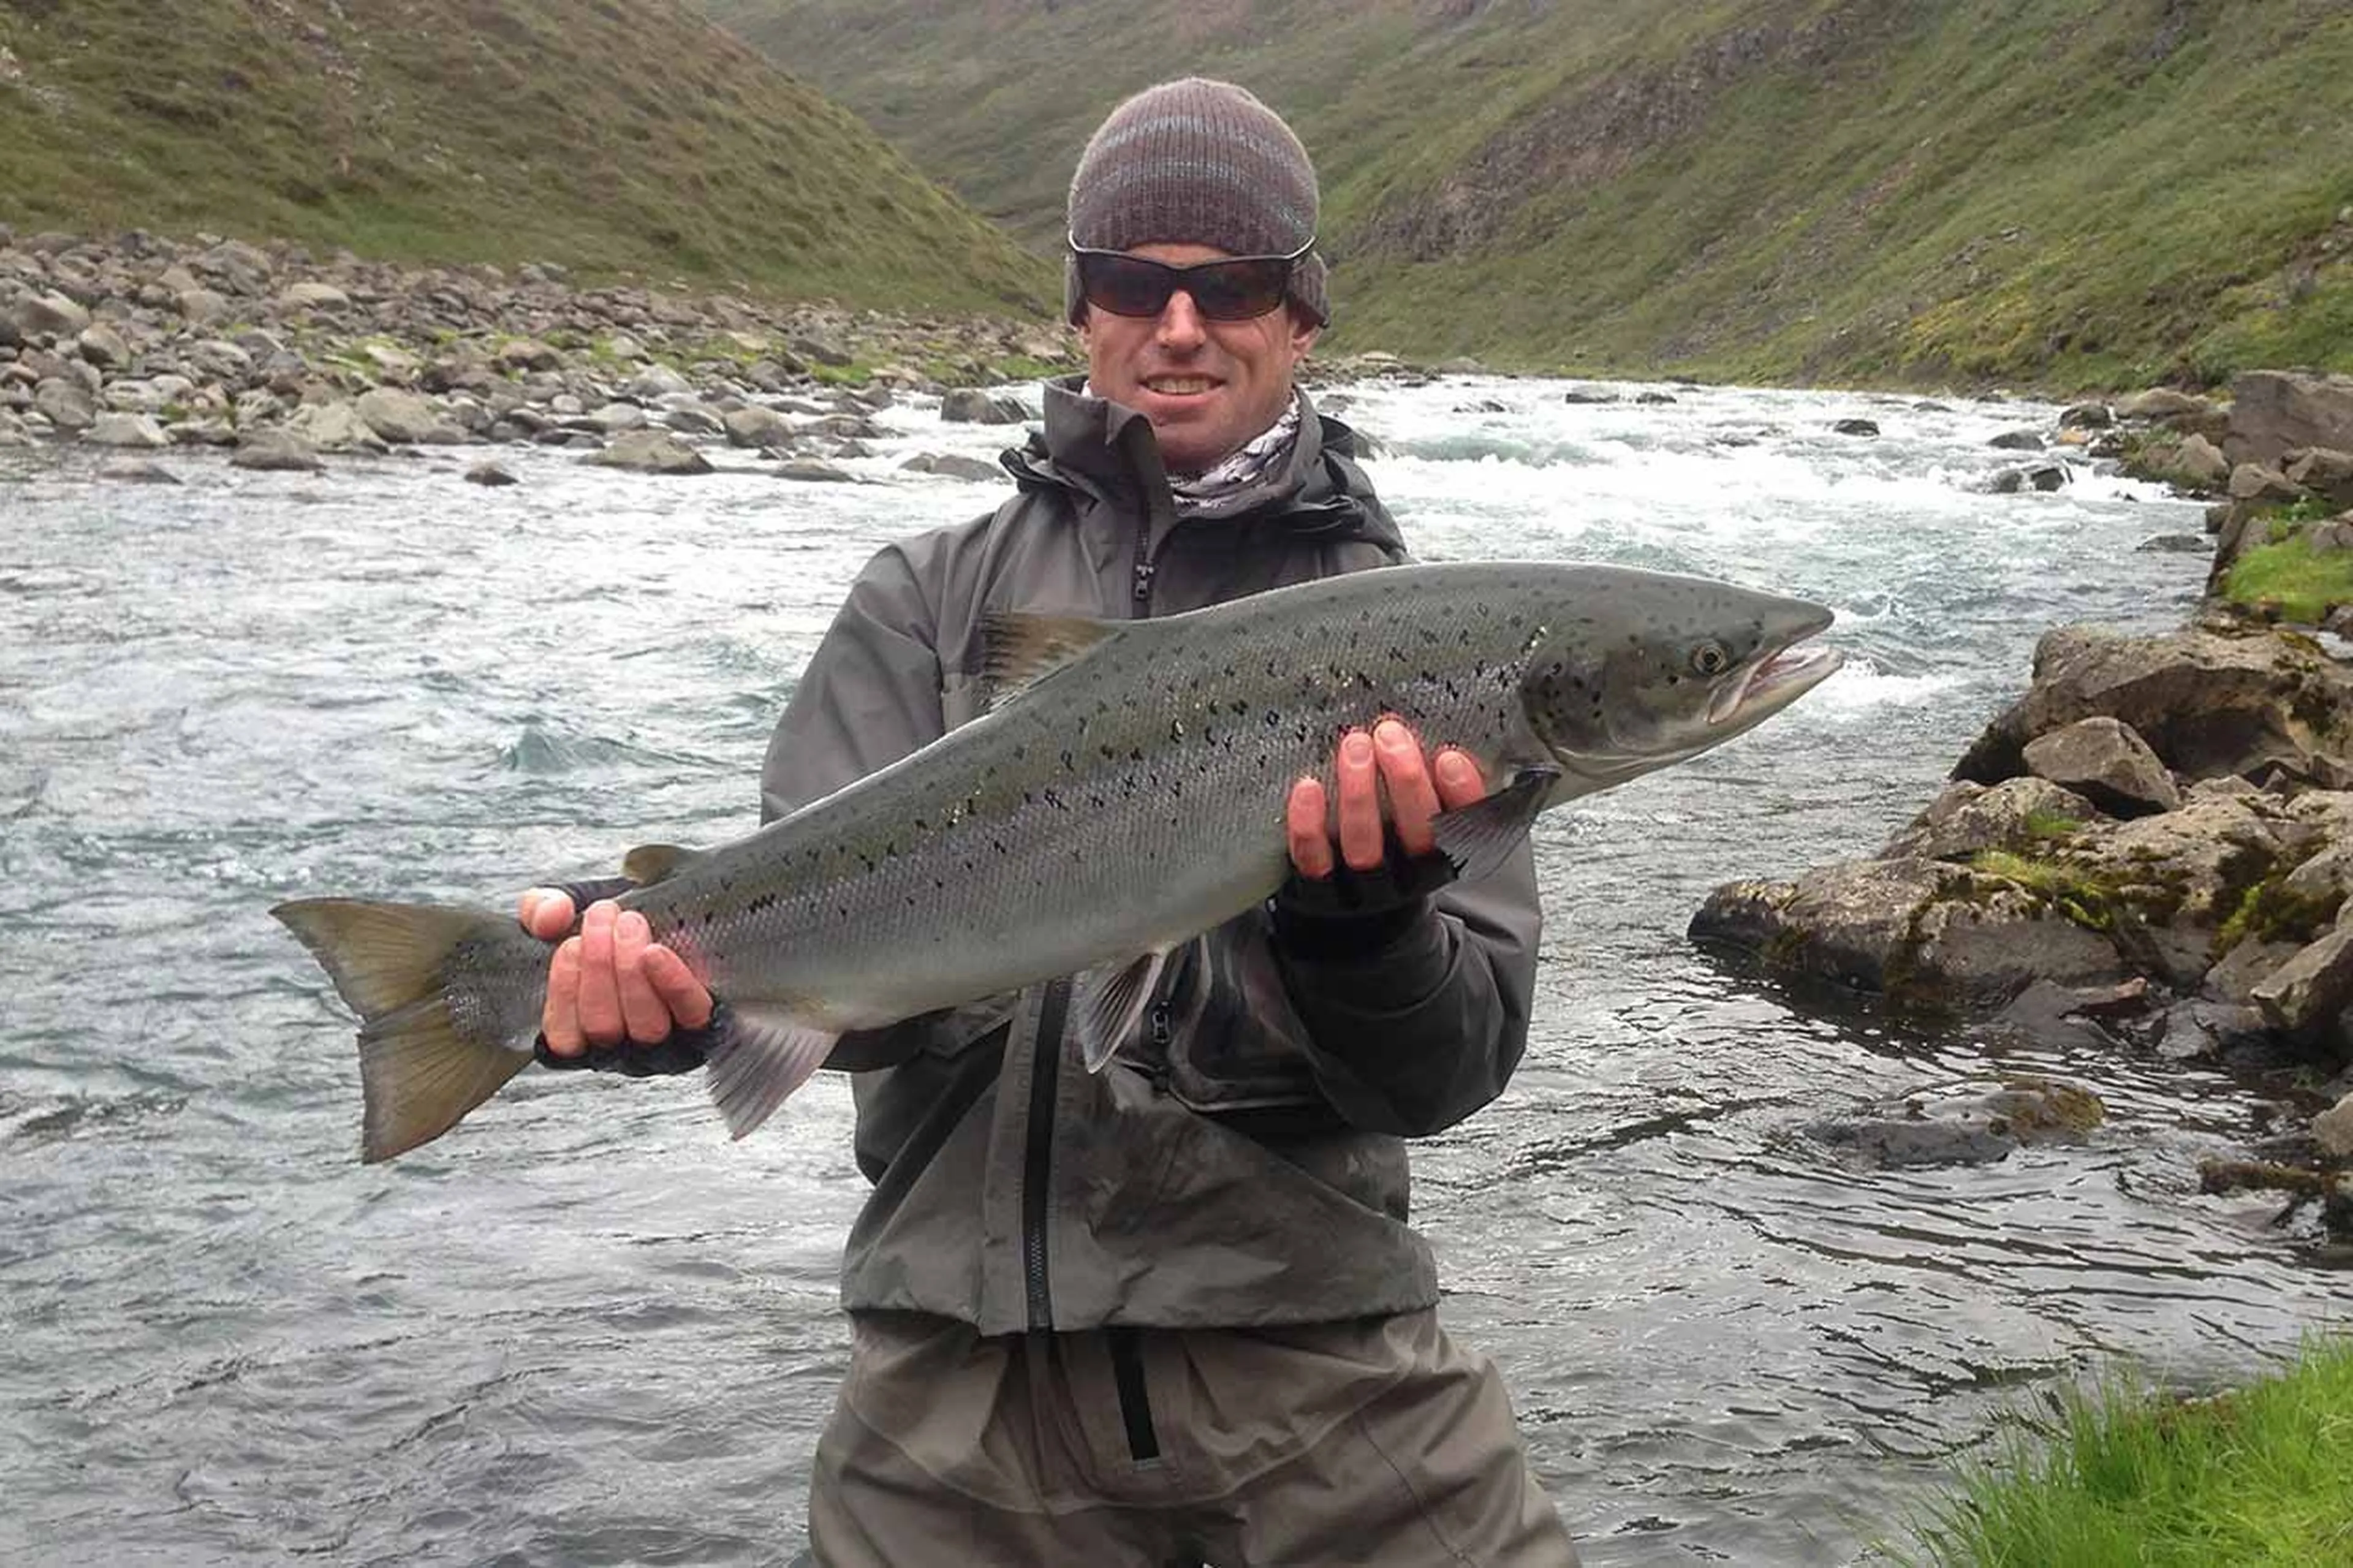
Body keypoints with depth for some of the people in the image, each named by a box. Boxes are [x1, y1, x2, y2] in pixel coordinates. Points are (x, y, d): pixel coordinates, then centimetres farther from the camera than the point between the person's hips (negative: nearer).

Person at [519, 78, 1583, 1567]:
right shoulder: (933, 597, 7)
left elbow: (1449, 1074, -4)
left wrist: (1364, 917, -25)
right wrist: (666, 967, -26)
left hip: (1311, 1346, 0)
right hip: (964, 1368, 1)